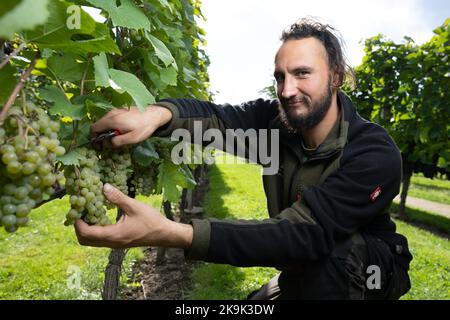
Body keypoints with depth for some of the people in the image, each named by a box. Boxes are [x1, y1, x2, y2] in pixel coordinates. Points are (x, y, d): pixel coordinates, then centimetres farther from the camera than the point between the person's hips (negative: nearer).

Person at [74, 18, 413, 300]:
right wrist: (156, 113, -50)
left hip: (368, 271, -4)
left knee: (327, 253, -33)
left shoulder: (376, 154, -29)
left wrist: (171, 234, -50)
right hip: (305, 270, 5)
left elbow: (304, 234, -39)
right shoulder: (276, 122, -13)